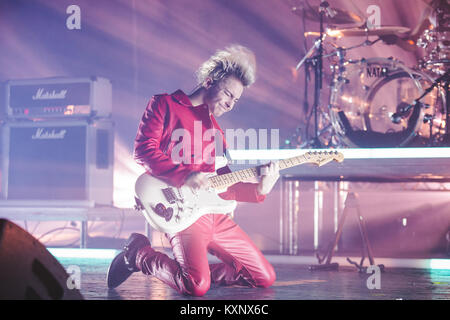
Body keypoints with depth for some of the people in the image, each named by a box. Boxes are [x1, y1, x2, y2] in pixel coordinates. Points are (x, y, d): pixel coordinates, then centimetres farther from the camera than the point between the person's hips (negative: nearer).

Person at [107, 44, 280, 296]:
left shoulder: (215, 130, 24)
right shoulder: (166, 105, 5)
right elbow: (144, 149, -10)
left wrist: (259, 189, 0)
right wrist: (185, 177, -20)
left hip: (215, 215, 7)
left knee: (265, 277, 4)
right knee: (197, 287, -27)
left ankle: (196, 269, 16)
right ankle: (138, 254, 0)